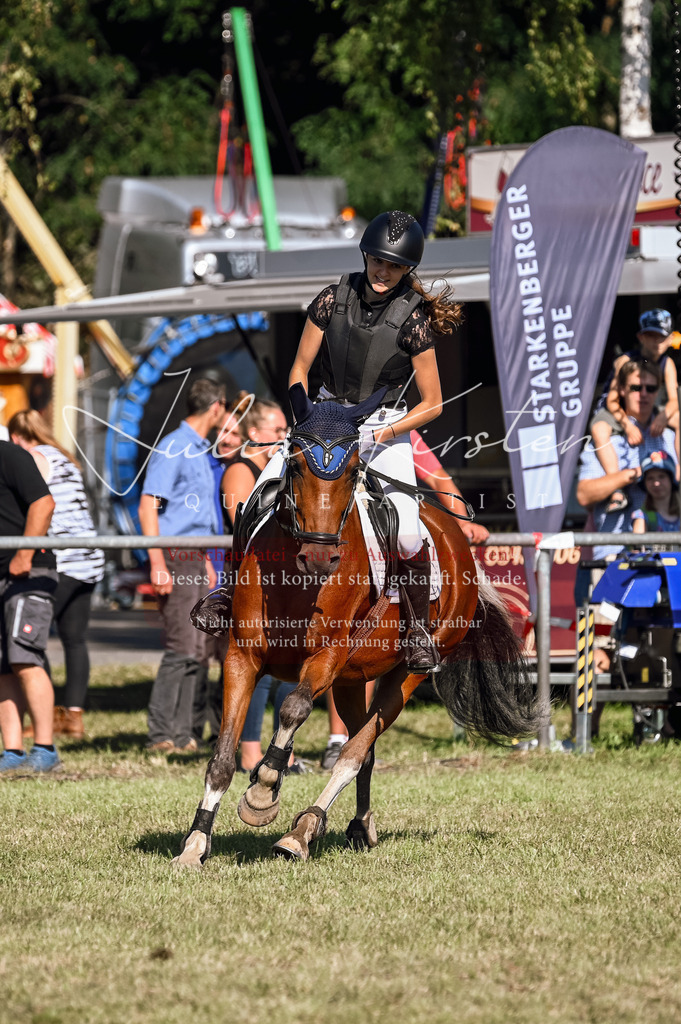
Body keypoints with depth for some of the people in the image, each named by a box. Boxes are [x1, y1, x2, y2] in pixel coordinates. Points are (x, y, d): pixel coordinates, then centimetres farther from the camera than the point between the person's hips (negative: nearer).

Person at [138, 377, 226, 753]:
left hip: (195, 559, 10)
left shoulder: (200, 451, 18)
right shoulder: (172, 448, -11)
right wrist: (158, 564, -22)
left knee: (196, 651, 9)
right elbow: (148, 507, -16)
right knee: (182, 648, -13)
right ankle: (160, 735, -11)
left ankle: (181, 734, 12)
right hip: (174, 557, -10)